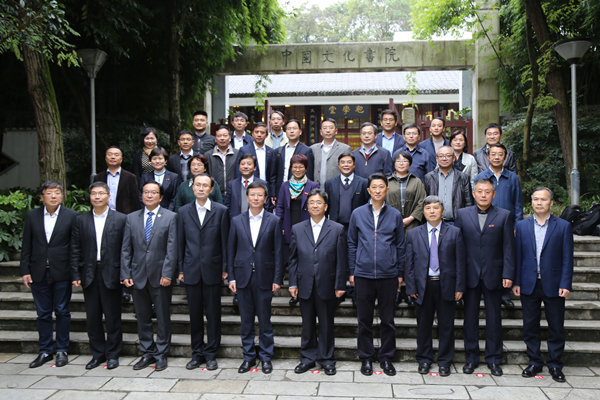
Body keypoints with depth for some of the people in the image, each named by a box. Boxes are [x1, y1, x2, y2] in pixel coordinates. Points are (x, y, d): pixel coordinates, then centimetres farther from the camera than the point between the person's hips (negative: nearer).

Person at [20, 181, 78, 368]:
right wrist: (25, 270, 1)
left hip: (61, 273, -2)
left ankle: (62, 351, 18)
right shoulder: (32, 215, 5)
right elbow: (26, 246, 6)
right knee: (43, 314, 11)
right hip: (38, 273, 3)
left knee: (62, 312, 6)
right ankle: (45, 351, 22)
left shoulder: (71, 216, -3)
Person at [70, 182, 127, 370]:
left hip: (111, 274, -3)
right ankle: (97, 354, 24)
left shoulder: (121, 219, -1)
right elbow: (75, 250, 6)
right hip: (89, 275, 3)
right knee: (92, 317, 10)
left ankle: (112, 354, 18)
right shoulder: (80, 220, 8)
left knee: (113, 317, 4)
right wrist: (75, 275, 0)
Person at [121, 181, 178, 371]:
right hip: (138, 276, 3)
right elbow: (126, 249, 7)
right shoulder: (131, 218, 9)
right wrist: (125, 274, -1)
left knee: (163, 317, 6)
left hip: (160, 277, -3)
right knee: (142, 317, 11)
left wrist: (167, 274, -14)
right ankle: (147, 353, 24)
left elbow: (172, 249, -7)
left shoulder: (170, 217, 0)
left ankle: (161, 354, 18)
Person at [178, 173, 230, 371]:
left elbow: (225, 241, 0)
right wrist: (180, 269, 5)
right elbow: (180, 242, 8)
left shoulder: (221, 211, 0)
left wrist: (225, 268, -3)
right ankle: (197, 353, 22)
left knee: (213, 313, 4)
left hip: (212, 270, -2)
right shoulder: (184, 211, 7)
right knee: (194, 313, 9)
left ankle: (211, 353, 17)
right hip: (191, 271, 2)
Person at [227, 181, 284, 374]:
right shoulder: (237, 221, 6)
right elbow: (231, 251, 7)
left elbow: (278, 252, 0)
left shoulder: (274, 221, 1)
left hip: (264, 277, -2)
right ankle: (248, 356, 23)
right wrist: (231, 277, 2)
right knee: (246, 320, 10)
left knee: (265, 320, 6)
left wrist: (277, 278, -5)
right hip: (243, 277, 2)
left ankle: (266, 357, 21)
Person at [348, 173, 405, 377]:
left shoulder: (395, 215, 4)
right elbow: (352, 244, 8)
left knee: (388, 320, 8)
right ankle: (366, 358, 21)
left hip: (388, 275, 0)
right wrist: (352, 271, 5)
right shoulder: (357, 214, 4)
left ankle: (386, 358, 23)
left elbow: (400, 246, 8)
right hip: (363, 275, 0)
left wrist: (400, 273, 6)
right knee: (364, 319, 8)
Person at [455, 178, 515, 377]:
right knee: (470, 317, 9)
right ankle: (471, 357, 22)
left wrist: (508, 274, -8)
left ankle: (493, 359, 22)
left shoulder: (504, 216, 1)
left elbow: (508, 247, -1)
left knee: (494, 318, 8)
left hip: (493, 276, -1)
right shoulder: (462, 214, 4)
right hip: (470, 275, 1)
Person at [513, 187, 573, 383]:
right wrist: (516, 282, 1)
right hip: (529, 284, 2)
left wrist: (565, 284, -9)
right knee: (530, 326, 9)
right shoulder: (522, 226, 5)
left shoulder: (563, 226, 0)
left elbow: (567, 259, -2)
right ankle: (534, 362, 23)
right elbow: (518, 256, 5)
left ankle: (555, 365, 22)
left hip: (553, 285, -2)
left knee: (556, 327, 6)